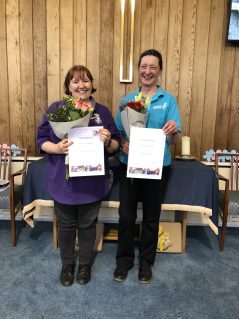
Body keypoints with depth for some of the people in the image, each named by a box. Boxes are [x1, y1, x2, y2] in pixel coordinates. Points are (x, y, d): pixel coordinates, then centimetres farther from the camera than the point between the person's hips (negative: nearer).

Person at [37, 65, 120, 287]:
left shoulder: (102, 111, 3)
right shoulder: (56, 108, -1)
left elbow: (116, 145, 4)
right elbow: (41, 139, -1)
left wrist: (108, 141, -18)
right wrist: (57, 148, -21)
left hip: (92, 182, 1)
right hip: (63, 181, 0)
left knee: (88, 225, 15)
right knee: (66, 226, 15)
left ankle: (85, 265, 39)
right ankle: (67, 265, 40)